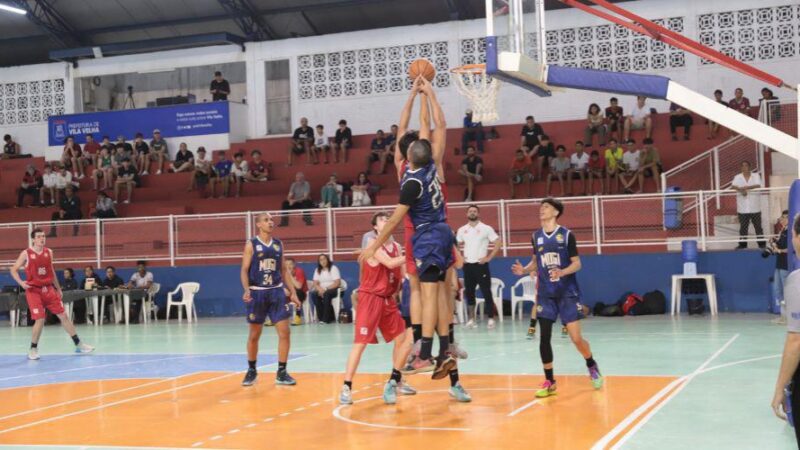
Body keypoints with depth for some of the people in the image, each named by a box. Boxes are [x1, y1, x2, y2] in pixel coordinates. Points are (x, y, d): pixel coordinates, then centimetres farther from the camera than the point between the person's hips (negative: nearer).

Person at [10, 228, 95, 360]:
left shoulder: (49, 252, 7)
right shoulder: (26, 254, -6)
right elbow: (13, 270, 0)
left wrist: (58, 288, 21)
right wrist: (21, 282, -16)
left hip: (49, 289, 5)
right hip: (34, 290, -4)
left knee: (63, 316, 4)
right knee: (40, 320, -11)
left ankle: (78, 344, 10)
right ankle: (33, 349, 8)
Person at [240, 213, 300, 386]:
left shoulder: (279, 244, 8)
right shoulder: (251, 245, -4)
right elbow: (244, 270, -7)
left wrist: (293, 292, 9)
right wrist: (247, 290, -23)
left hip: (277, 291, 3)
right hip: (257, 292, -3)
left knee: (284, 332, -6)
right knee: (254, 335, 7)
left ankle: (281, 373, 3)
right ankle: (251, 370, 25)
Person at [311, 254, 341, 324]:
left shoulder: (333, 268, -2)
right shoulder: (317, 270, 12)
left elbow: (337, 283, -11)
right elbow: (315, 283, 5)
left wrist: (326, 289, -20)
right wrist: (320, 289, -18)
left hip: (333, 289, -4)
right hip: (322, 290, 4)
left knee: (326, 294, -38)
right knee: (314, 294, -29)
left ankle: (326, 319, -32)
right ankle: (321, 317, -25)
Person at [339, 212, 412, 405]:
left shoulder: (396, 247, 9)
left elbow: (399, 272, 15)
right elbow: (390, 263, -28)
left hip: (387, 299, 7)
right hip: (370, 298, -7)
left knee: (402, 338, 4)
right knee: (360, 343, -10)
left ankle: (394, 381, 17)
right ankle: (346, 388, -7)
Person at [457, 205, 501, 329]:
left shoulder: (486, 229, -2)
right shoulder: (462, 230, 8)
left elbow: (498, 243, -3)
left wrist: (489, 258, -8)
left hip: (481, 265, -4)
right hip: (467, 265, 4)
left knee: (486, 292, -4)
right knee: (469, 293, 6)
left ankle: (491, 319, 1)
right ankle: (471, 319, 13)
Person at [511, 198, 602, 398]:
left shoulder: (566, 235, -6)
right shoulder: (536, 236, 6)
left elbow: (577, 263, -5)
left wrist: (562, 272, -24)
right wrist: (524, 270, -1)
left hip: (567, 292, -3)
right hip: (545, 293, 4)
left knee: (576, 338, -6)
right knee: (544, 337, -2)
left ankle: (592, 367, 23)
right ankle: (549, 382, 9)